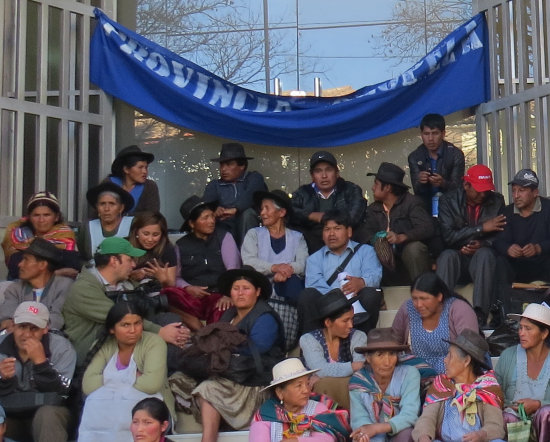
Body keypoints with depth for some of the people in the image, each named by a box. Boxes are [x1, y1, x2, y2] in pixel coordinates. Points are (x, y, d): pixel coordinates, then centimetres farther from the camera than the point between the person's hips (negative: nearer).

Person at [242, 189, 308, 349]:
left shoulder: (297, 237, 23)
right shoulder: (254, 234, 22)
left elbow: (303, 265, 3)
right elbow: (248, 261, 0)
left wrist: (285, 270, -20)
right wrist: (274, 267, -17)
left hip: (288, 294, 1)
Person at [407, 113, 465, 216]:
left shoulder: (456, 154, -5)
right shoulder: (414, 157, 1)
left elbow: (457, 187, -8)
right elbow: (416, 191, -4)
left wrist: (443, 183, -30)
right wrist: (420, 182, -27)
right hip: (425, 208, 2)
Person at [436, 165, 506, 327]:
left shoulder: (497, 201, 4)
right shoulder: (448, 200, -2)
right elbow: (448, 236, -13)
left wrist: (482, 245, -19)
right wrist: (482, 228, -17)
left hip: (481, 258, 1)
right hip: (457, 257, 0)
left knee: (485, 254, -34)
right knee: (447, 256, -34)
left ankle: (480, 315, -40)